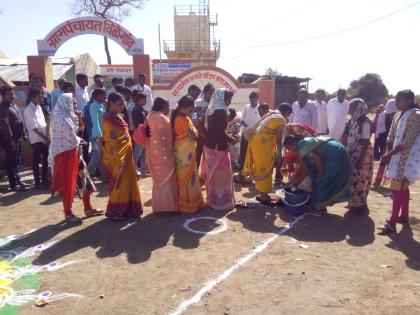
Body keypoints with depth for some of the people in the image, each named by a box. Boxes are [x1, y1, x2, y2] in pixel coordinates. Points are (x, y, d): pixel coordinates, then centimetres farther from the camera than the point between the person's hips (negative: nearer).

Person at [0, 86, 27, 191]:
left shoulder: (13, 105, 13)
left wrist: (23, 134, 15)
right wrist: (11, 140, -21)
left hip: (18, 137, 9)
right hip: (10, 139, -9)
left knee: (16, 161, 16)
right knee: (11, 162, -1)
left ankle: (17, 180, 26)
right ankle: (14, 184, 4)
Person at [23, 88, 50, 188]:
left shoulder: (38, 107, 11)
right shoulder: (28, 110, -14)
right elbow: (34, 128, -17)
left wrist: (47, 137, 7)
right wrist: (45, 138, -13)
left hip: (44, 139, 8)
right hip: (36, 139, -7)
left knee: (45, 159, 13)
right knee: (36, 161, 2)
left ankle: (45, 179, 24)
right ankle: (37, 181, 12)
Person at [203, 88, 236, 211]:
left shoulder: (211, 110, 9)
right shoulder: (221, 111, -18)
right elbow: (221, 132, -22)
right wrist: (231, 139, -6)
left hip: (209, 145, 9)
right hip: (218, 147, -9)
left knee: (212, 173, 17)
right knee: (221, 174, 3)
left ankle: (212, 199, 28)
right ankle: (222, 201, 12)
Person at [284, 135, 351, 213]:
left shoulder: (300, 145, -11)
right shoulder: (305, 143, 18)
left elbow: (317, 159, -20)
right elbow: (308, 167, 18)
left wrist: (320, 176, -9)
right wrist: (298, 181, 19)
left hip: (335, 156, -10)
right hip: (338, 153, 10)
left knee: (321, 181, 0)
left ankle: (320, 207, 12)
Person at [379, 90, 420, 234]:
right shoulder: (398, 116, 9)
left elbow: (408, 141, -21)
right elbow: (391, 137, 10)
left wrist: (390, 154, -20)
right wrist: (389, 154, -5)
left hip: (407, 158, -8)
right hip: (397, 156, 8)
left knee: (397, 188, -10)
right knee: (403, 187, 17)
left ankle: (392, 223, -8)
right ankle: (404, 216, 30)